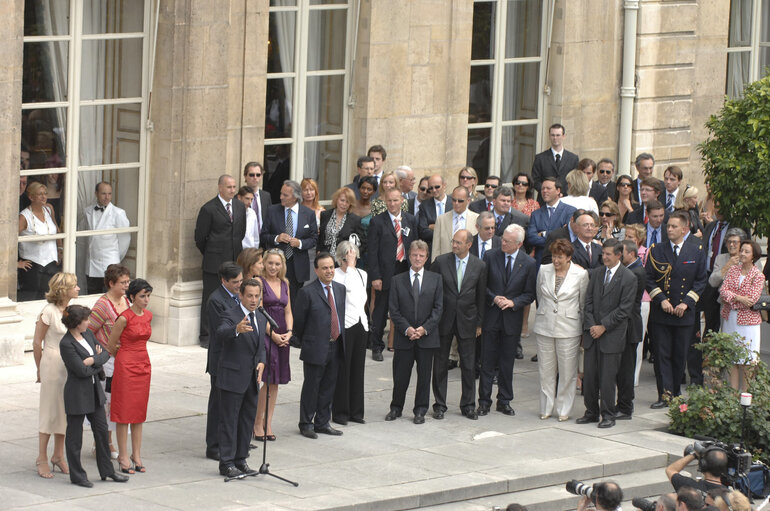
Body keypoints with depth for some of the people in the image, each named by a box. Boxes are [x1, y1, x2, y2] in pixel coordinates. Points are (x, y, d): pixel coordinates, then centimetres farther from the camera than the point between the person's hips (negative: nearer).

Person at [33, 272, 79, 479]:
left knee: (65, 412, 11)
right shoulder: (49, 311, -12)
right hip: (53, 363, -7)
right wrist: (40, 370, 2)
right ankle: (42, 459, 7)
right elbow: (37, 343, -6)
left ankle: (58, 456, 22)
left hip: (71, 366, 7)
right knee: (50, 413, -2)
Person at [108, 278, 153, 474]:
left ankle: (136, 455, 15)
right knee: (124, 412, -1)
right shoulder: (124, 318, -14)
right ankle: (123, 456, 4)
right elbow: (111, 346, -4)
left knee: (139, 412, 9)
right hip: (126, 366, -6)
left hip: (144, 366, 6)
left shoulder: (148, 316, 6)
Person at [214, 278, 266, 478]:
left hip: (252, 379, 7)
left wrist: (261, 362, 0)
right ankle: (226, 463, 2)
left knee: (248, 420, 13)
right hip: (233, 378, -7)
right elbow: (221, 333, -34)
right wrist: (237, 329, -55)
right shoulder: (231, 316, -13)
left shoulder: (261, 319, 12)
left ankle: (240, 460, 23)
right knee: (229, 421, -2)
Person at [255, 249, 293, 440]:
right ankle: (258, 424, -1)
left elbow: (288, 311, 14)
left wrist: (289, 332, -2)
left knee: (275, 382, 7)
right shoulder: (259, 282, -6)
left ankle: (268, 424, 12)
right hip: (265, 334, -6)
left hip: (282, 337, 6)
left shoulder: (284, 284, 13)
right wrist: (273, 335, -15)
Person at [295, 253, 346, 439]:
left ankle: (322, 423, 22)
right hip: (316, 348, -6)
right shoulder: (307, 292, -10)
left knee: (328, 386, 12)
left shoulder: (340, 289, 9)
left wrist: (340, 339, 12)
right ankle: (306, 424, 10)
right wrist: (306, 343, 3)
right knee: (311, 387, 1)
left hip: (335, 347, 6)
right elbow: (299, 321, -5)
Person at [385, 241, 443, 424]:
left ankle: (420, 411, 16)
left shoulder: (435, 279, 6)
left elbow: (438, 308, 1)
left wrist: (425, 328, -11)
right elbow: (394, 310, 1)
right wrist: (407, 329, -12)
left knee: (424, 375, 5)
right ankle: (396, 408, 20)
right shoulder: (398, 280, 5)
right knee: (400, 376, 4)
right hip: (404, 337, 0)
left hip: (427, 337, 0)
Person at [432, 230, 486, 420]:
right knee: (440, 364, 5)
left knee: (469, 365, 5)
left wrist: (479, 323, 6)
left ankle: (468, 405, 16)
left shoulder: (479, 266, 0)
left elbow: (481, 296, 6)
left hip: (467, 320, 0)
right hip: (443, 319, 0)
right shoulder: (441, 261, -3)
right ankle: (439, 405, 15)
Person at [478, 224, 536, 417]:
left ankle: (504, 401, 18)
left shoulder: (529, 263, -3)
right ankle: (484, 401, 9)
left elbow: (529, 294, 1)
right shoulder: (490, 257, -2)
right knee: (487, 363, 2)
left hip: (512, 319, 0)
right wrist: (493, 298, -13)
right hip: (491, 317, 0)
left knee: (507, 363, 8)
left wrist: (513, 302, -15)